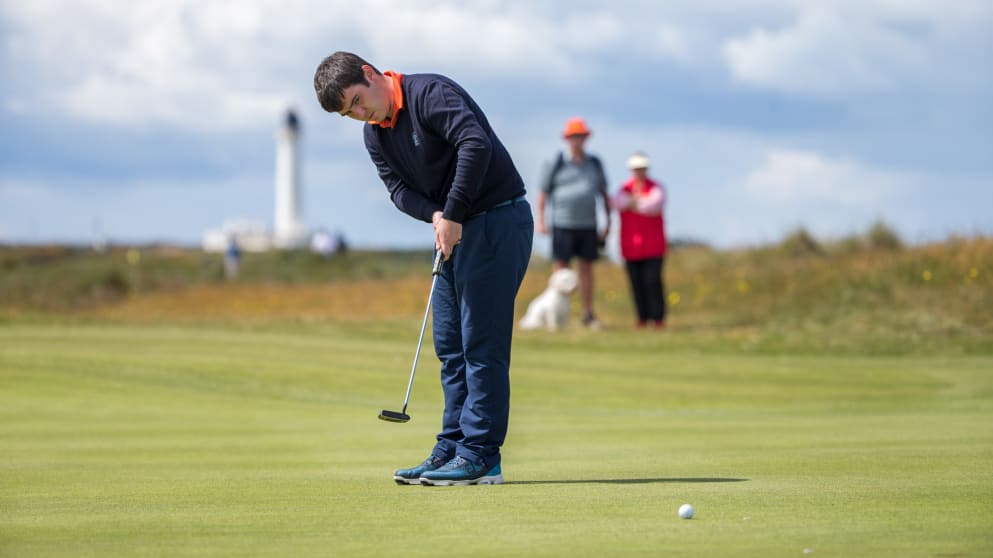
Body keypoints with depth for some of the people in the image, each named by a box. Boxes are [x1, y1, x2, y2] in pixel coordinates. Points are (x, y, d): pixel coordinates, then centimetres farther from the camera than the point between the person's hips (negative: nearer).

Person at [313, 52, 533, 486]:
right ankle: (453, 447, 14)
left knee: (481, 340, -9)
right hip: (454, 232, 9)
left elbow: (476, 144, -30)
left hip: (498, 219, -9)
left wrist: (454, 215, -26)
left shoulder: (430, 93, -18)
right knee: (449, 344, 9)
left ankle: (480, 456, -8)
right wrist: (435, 215, -17)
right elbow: (399, 188, 3)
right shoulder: (374, 134, 9)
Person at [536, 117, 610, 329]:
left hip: (588, 225, 3)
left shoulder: (594, 164, 11)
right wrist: (540, 220, -6)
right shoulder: (557, 165, 1)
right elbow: (543, 193, 3)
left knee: (586, 268, 4)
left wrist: (608, 222, 12)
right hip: (563, 224, -3)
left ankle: (588, 314, 8)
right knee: (561, 268, -3)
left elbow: (604, 194, 17)